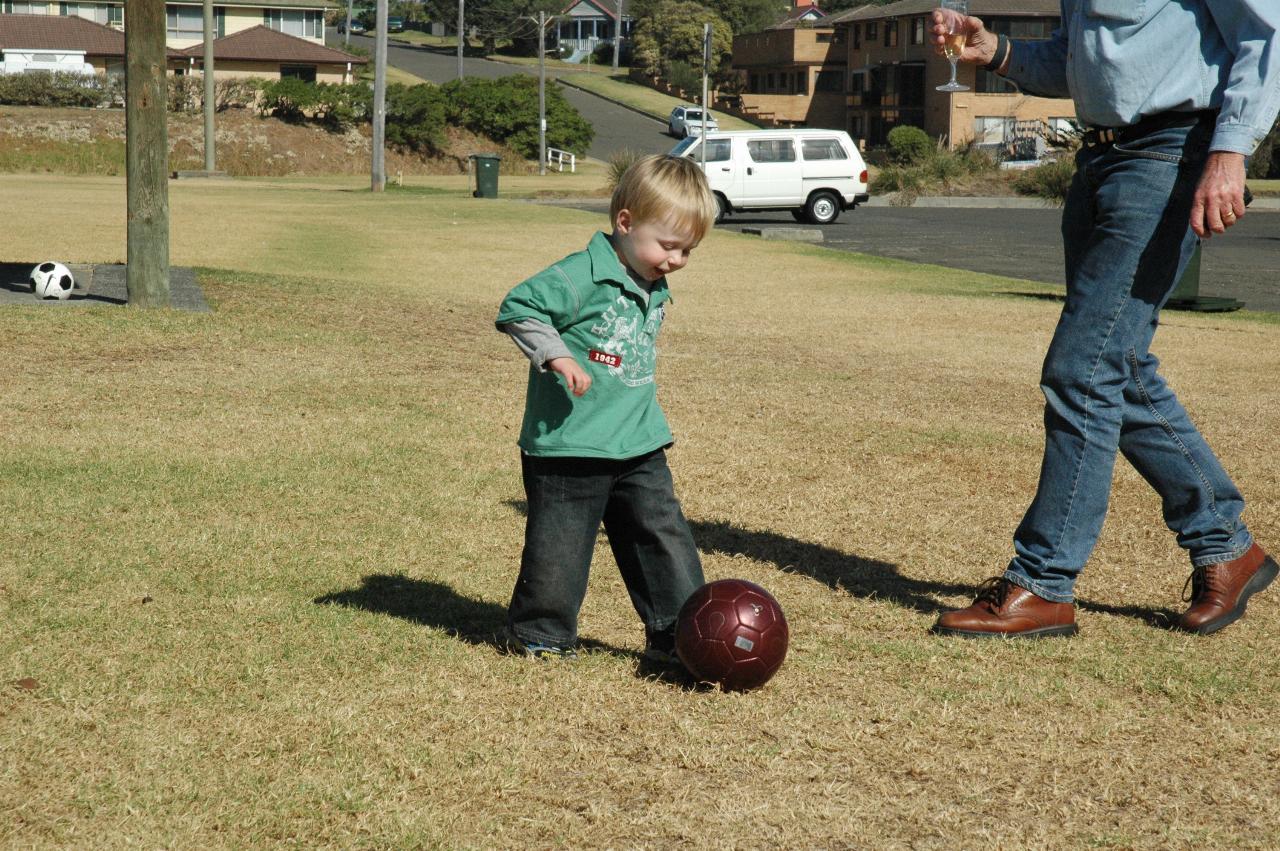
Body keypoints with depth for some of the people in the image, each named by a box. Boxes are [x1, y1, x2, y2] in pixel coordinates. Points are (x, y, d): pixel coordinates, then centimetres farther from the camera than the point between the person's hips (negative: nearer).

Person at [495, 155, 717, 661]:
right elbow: (517, 308, -20)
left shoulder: (655, 290, 11)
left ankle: (676, 634, 13)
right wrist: (556, 355, -26)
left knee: (665, 538, 5)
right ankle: (541, 634, 22)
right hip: (568, 449, -7)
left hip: (640, 448, 7)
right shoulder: (584, 276, -16)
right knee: (560, 547, 3)